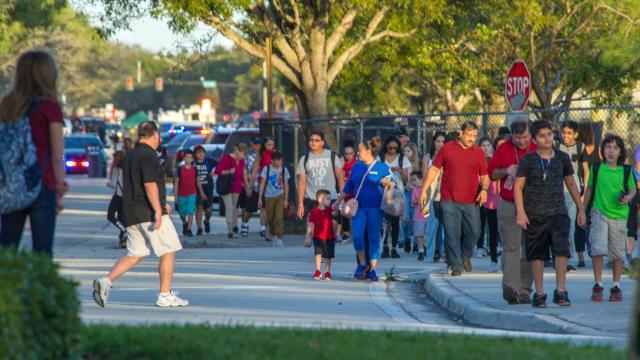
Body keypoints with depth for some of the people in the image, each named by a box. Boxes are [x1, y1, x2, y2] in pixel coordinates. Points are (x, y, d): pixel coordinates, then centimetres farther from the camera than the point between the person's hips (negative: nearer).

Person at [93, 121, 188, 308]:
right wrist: (158, 210, -24)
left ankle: (106, 281, -9)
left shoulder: (130, 155, 18)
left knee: (134, 255, 10)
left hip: (131, 214, 9)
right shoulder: (148, 155, -12)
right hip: (149, 213, -9)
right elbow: (150, 184, -22)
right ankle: (165, 296, 3)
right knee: (168, 252, 2)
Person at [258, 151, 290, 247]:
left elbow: (286, 185, 8)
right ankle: (274, 235, 26)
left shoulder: (284, 169, 3)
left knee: (279, 217, -13)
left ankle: (279, 238, -14)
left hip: (280, 196, 0)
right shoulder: (267, 169, -1)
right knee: (270, 218, 7)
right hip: (269, 197, 1)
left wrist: (286, 199, 5)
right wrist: (260, 198, -4)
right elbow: (262, 184, 0)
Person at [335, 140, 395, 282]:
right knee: (357, 236, -13)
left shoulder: (382, 168, 1)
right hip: (359, 207, 3)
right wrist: (338, 202, 22)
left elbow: (393, 185, 3)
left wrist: (388, 183, -20)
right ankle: (362, 264, 5)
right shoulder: (356, 167, 13)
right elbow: (348, 186, 21)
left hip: (375, 208, -3)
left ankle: (372, 269, 3)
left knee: (374, 238, -3)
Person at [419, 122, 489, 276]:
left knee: (474, 232, 5)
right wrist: (424, 190, 5)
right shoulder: (447, 149, 4)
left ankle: (466, 257, 30)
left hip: (471, 201, 2)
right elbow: (434, 170, 9)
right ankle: (456, 266, 0)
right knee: (452, 234, -4)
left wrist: (484, 189, -8)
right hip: (450, 201, -2)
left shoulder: (478, 152, 8)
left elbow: (484, 176, 13)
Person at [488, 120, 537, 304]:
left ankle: (525, 290, 11)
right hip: (508, 206, -1)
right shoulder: (503, 149, 5)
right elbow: (492, 173, 11)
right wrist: (506, 171, -8)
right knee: (510, 246, -13)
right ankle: (510, 286, -24)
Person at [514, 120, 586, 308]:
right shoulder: (528, 160, -1)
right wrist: (521, 212, -11)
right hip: (535, 214, -1)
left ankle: (560, 291, -11)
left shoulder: (562, 158, 7)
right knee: (537, 255, 5)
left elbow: (571, 184, 17)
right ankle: (539, 294, 15)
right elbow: (518, 186, -1)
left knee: (562, 249, -15)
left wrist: (580, 209, 18)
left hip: (558, 213, 1)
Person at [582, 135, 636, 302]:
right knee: (598, 249, -12)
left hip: (619, 215, 1)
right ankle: (598, 285, -3)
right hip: (599, 213, -1)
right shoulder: (596, 169, 1)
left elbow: (632, 190, 11)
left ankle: (616, 287, 18)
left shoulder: (626, 171, 1)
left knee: (618, 252, 7)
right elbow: (589, 189, 12)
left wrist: (627, 198, -11)